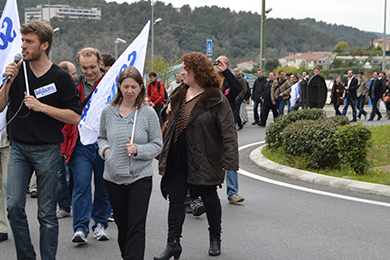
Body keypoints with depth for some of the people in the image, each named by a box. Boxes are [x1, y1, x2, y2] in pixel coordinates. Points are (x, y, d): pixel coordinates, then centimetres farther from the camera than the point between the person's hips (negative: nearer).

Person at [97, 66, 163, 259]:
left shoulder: (148, 113, -4)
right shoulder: (108, 112, 4)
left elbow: (157, 144, 0)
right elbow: (101, 137, 18)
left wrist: (138, 150, -17)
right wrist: (105, 149, -2)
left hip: (140, 177, -3)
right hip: (113, 177, 3)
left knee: (137, 228, -8)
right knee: (122, 225, 14)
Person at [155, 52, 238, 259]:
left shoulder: (216, 100, -13)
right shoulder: (179, 95, 9)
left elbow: (228, 132, -16)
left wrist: (229, 161, -23)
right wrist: (165, 154, 18)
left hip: (204, 160, -5)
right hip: (178, 157, 6)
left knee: (209, 198, 11)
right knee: (175, 199, 3)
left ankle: (215, 238, 30)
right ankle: (173, 243, 8)